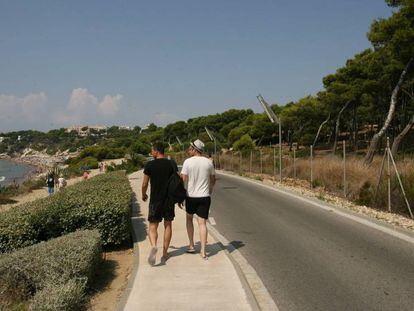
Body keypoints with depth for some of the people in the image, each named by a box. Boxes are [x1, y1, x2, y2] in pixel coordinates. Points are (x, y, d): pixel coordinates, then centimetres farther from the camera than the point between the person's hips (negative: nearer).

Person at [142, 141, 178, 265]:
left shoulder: (150, 165, -7)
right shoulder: (172, 164, -1)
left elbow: (144, 184, -4)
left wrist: (144, 195, 16)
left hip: (155, 199, -2)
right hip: (169, 199, 2)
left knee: (153, 226, 5)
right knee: (168, 225, 14)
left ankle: (153, 246, -23)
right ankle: (165, 253, 18)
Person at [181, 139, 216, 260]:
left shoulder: (188, 162, -9)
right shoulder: (208, 162, 1)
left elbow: (183, 180, -9)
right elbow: (213, 180, 12)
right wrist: (210, 192, 28)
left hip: (191, 196, -1)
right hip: (204, 197, 2)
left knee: (189, 218, 21)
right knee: (202, 223, 2)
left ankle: (191, 245, 23)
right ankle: (203, 251, -4)